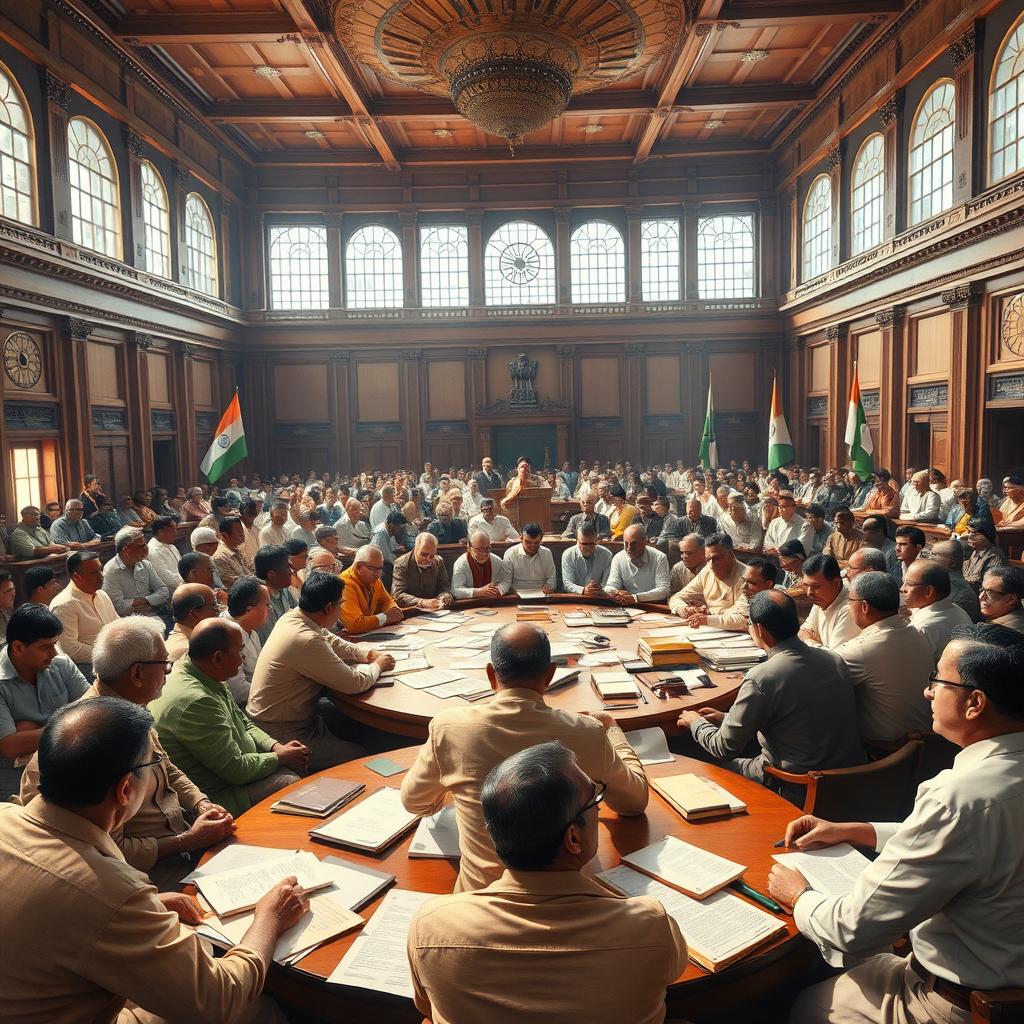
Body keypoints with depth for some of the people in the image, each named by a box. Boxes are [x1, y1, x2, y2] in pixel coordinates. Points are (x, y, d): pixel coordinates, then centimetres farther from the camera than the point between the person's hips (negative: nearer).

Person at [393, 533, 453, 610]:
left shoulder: (438, 562, 6)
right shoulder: (401, 564, -9)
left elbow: (444, 587, 11)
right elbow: (397, 595, -19)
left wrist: (445, 596, -14)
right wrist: (422, 602, -33)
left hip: (433, 612, 4)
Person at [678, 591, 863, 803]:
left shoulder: (760, 678, -23)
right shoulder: (834, 660, -1)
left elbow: (724, 748, -12)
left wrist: (695, 722, 10)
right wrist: (727, 718, 19)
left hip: (798, 794, -6)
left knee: (720, 764, 14)